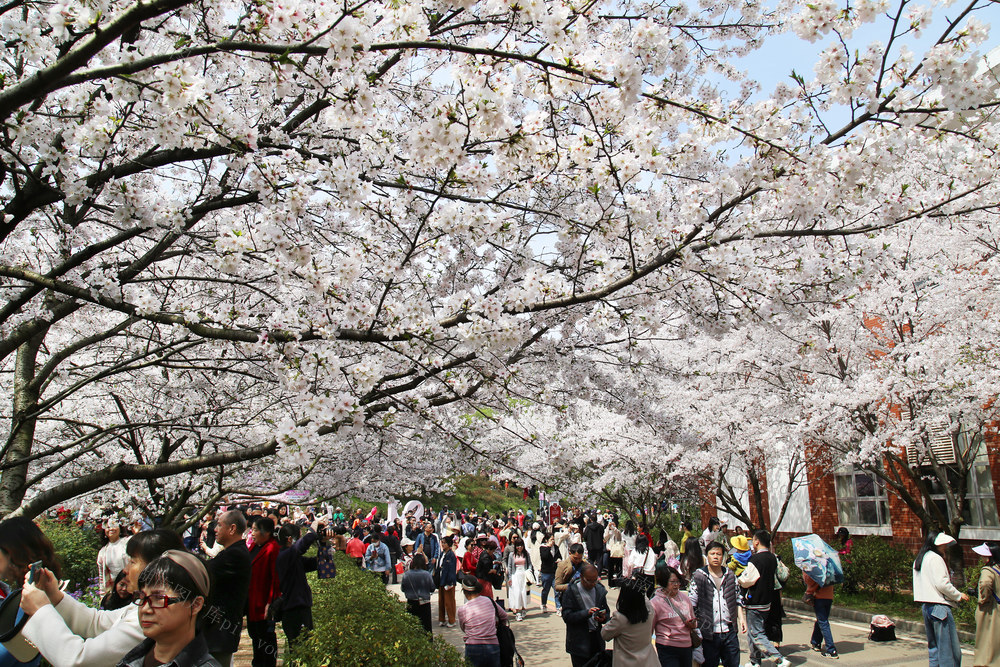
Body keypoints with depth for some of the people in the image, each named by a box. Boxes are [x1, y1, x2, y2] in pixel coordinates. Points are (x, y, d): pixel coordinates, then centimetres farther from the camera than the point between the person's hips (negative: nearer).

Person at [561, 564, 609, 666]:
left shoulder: (600, 590, 5)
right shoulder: (571, 591, -8)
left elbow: (607, 612, 15)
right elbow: (566, 616, -13)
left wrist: (603, 618, -9)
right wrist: (587, 613, -24)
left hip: (597, 640, 4)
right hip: (578, 642, -4)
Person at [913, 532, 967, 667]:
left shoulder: (918, 559, 20)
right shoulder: (935, 558, -9)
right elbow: (942, 584, -15)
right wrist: (959, 595, 0)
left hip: (925, 605, 9)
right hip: (939, 605, -9)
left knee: (934, 647, 13)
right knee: (949, 649, -6)